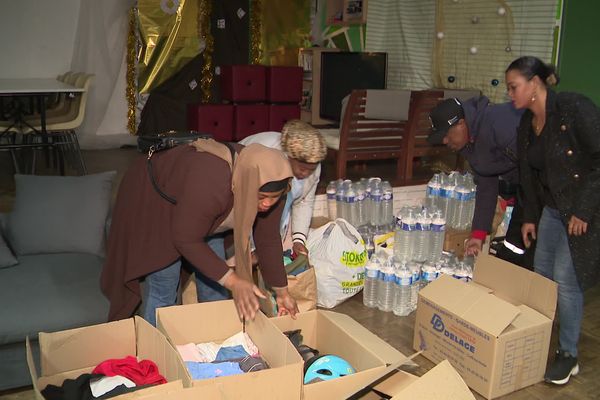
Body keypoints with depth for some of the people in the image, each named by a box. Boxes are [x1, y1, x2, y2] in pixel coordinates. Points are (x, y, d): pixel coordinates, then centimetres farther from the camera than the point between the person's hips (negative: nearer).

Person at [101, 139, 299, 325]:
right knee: (163, 287, -10)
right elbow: (186, 240, -33)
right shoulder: (209, 184, -43)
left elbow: (268, 239, -10)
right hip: (152, 202, -6)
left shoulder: (270, 188, -22)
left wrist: (282, 291, -6)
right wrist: (232, 282, -36)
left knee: (214, 274, 7)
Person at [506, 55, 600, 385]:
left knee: (566, 279, -4)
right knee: (540, 275, 9)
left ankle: (568, 355, 14)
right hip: (552, 208, 8)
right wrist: (530, 217, 14)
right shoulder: (526, 125, 6)